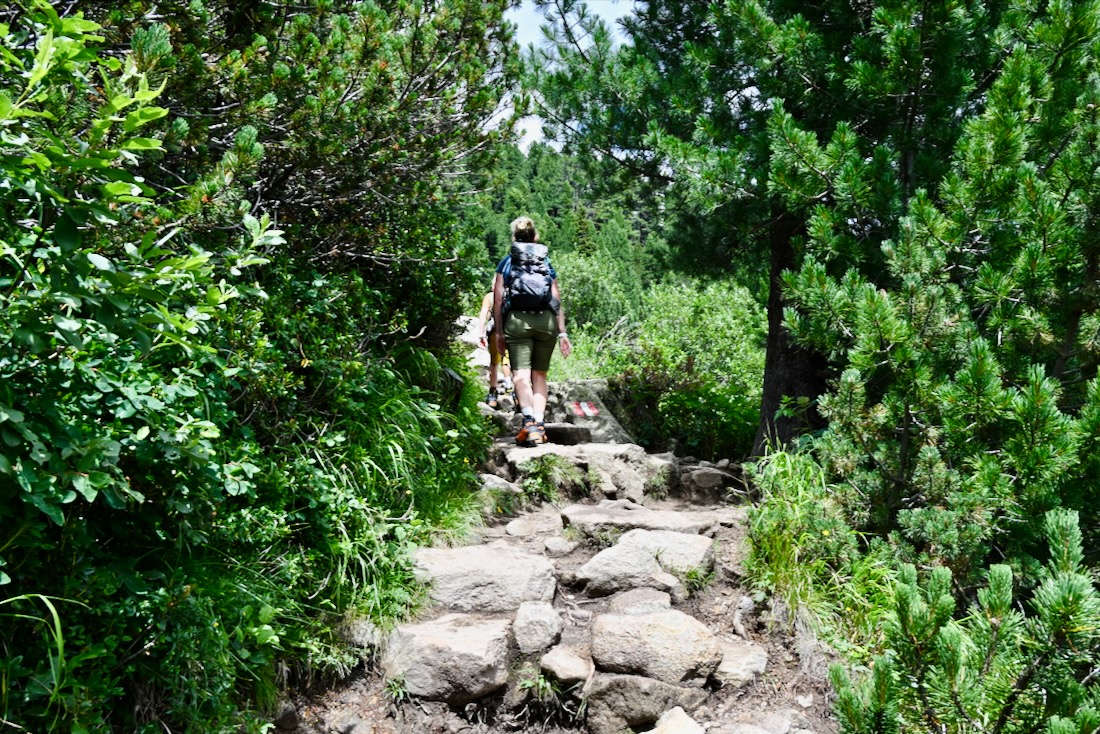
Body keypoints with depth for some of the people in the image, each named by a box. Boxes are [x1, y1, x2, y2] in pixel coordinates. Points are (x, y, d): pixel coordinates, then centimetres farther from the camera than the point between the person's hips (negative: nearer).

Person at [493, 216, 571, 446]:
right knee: (540, 375, 10)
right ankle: (539, 423, 0)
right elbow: (557, 299, 12)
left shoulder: (507, 262, 12)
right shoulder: (546, 263, 17)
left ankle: (529, 421, -29)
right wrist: (562, 333, 13)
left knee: (521, 375, -9)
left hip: (517, 319, -2)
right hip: (546, 320, 2)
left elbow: (498, 300, 5)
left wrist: (499, 332, 9)